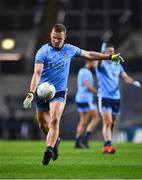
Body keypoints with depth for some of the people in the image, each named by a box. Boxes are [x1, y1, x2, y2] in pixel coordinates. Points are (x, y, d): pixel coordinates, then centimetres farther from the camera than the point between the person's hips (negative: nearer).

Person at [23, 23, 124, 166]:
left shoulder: (70, 50, 4)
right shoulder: (43, 51, -9)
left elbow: (89, 54, 18)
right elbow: (37, 73, -17)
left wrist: (110, 57, 19)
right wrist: (31, 93, -29)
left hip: (59, 92, 1)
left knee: (54, 120, -22)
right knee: (43, 124, 8)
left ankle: (49, 150, -25)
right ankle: (54, 141, 37)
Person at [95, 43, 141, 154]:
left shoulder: (117, 65, 14)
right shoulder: (102, 64, -4)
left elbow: (125, 77, 11)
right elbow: (98, 62, -27)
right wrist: (102, 55, -50)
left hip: (116, 97, 6)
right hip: (104, 97, -6)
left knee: (112, 124, 10)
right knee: (107, 122, -17)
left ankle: (107, 146, 20)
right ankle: (108, 145, -21)